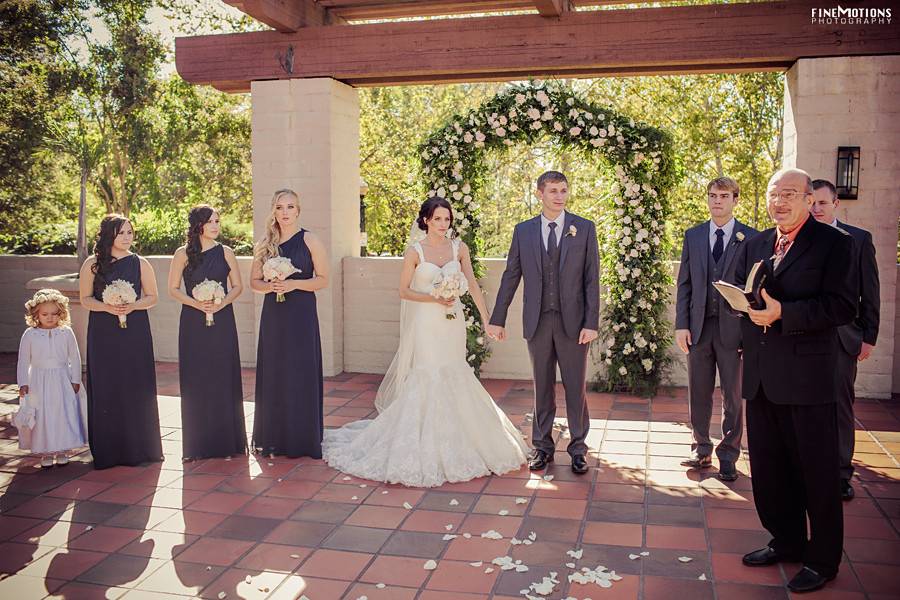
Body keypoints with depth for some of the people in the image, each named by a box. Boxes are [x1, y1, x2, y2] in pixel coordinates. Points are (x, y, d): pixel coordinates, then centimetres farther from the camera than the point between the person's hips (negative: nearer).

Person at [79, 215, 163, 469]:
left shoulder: (140, 264, 4)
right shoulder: (92, 264, 3)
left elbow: (152, 297, 6)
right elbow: (85, 299, 5)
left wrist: (133, 306, -12)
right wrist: (107, 307, -13)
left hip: (135, 333, 0)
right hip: (103, 334, 0)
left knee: (136, 387, 0)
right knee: (105, 388, 1)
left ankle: (138, 447, 12)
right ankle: (107, 450, 11)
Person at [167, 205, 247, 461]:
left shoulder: (225, 253, 4)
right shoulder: (183, 254, 1)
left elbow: (237, 286, 7)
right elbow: (173, 289, 3)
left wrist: (222, 302, -11)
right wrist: (196, 303, -12)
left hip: (222, 320, 1)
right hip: (193, 322, -1)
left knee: (224, 377, 2)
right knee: (196, 380, 2)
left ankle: (226, 439, 13)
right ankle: (198, 443, 12)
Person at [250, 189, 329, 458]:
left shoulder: (310, 240, -2)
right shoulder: (265, 244, 9)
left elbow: (323, 279, -4)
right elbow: (254, 281, 12)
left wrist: (293, 284, -16)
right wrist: (269, 286, -9)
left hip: (301, 314, -3)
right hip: (273, 314, 4)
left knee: (301, 373, -1)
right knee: (273, 373, 6)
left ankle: (302, 438, 10)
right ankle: (274, 437, 17)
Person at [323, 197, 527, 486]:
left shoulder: (459, 248, 4)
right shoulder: (415, 251, -5)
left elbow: (472, 284, 5)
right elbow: (404, 291, -3)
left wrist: (487, 317, -1)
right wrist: (434, 298, -16)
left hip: (453, 322, 4)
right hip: (426, 323, -4)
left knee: (454, 380, 11)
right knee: (426, 380, -4)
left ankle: (453, 444, 26)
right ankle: (424, 444, 7)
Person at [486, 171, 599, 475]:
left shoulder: (585, 228, 0)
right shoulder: (523, 230, 5)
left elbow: (592, 279, -3)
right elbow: (510, 276, 7)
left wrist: (592, 323, -10)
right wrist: (498, 319, 4)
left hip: (573, 321, -1)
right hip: (537, 322, 2)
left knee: (575, 388, 6)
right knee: (542, 388, 12)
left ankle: (578, 449, 20)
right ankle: (542, 447, 24)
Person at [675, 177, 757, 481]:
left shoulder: (751, 238, 0)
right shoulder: (693, 236, 9)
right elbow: (684, 284, 8)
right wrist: (681, 324, 0)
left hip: (733, 327, -2)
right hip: (699, 326, 3)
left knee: (733, 397, 6)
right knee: (699, 394, 10)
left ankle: (728, 457, 18)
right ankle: (702, 450, 24)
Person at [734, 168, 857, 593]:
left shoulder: (833, 243, -6)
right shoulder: (754, 246, 14)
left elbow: (842, 306, -14)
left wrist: (782, 312, -22)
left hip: (807, 374, -6)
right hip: (760, 375, 6)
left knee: (817, 470, 5)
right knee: (768, 467, 16)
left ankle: (823, 559, 20)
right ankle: (786, 542, 33)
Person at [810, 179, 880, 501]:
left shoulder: (859, 239, 4)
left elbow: (870, 293, 4)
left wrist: (869, 337, 0)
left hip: (841, 336, 0)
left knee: (841, 405, 6)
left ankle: (840, 473, 16)